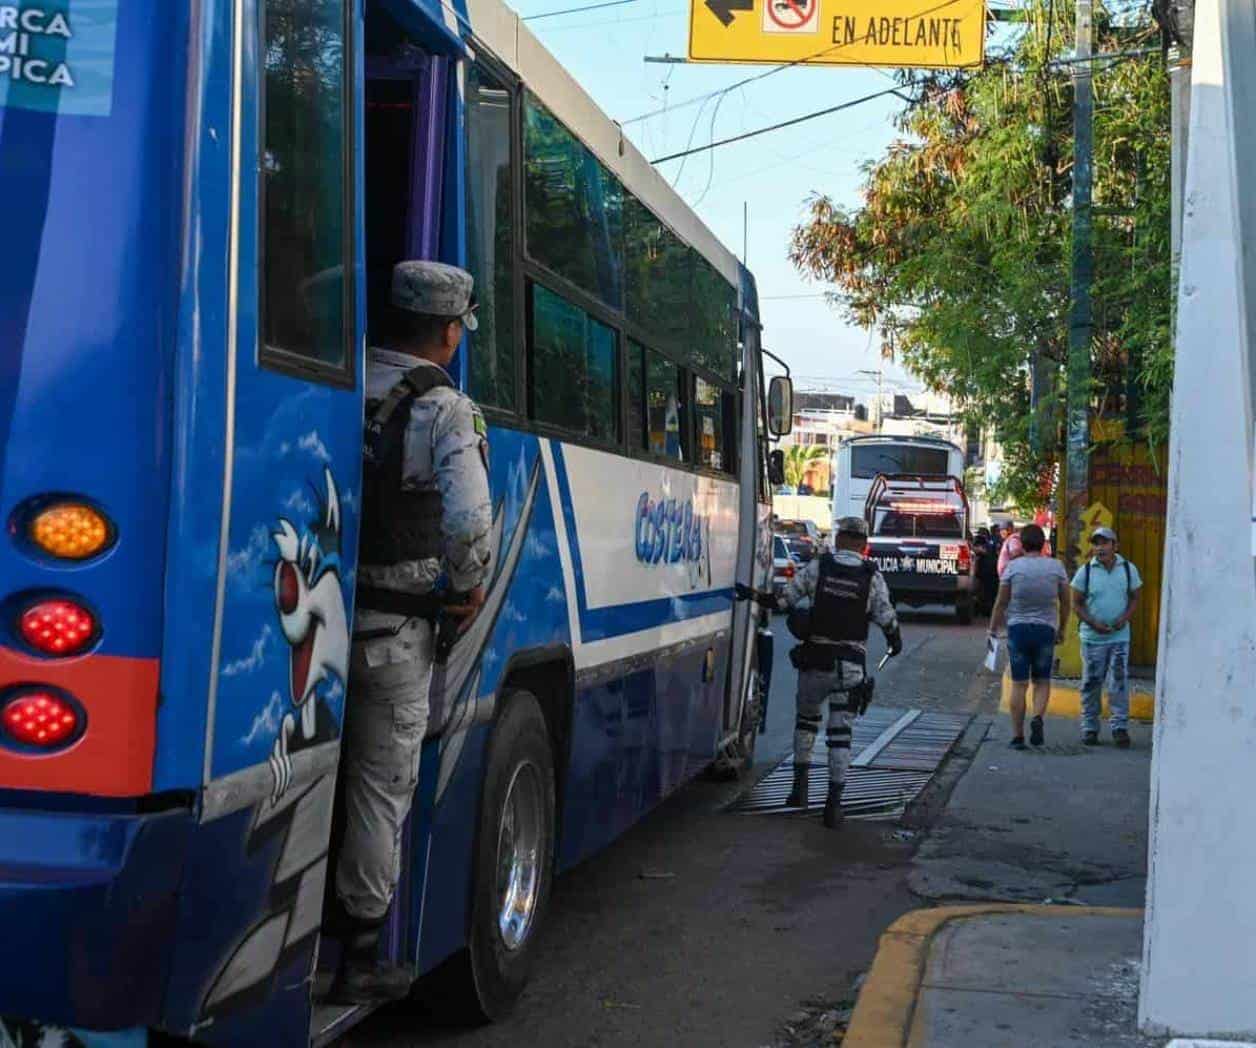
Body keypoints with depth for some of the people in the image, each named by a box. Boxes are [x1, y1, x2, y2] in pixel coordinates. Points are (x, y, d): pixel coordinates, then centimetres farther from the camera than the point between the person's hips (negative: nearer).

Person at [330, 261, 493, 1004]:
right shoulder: (446, 409, -12)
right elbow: (469, 518, -26)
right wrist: (470, 587, -8)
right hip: (395, 630, -5)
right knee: (382, 785, 7)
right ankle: (359, 957, 17)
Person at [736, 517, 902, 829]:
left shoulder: (817, 566, -2)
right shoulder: (872, 577, -2)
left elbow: (783, 601, -2)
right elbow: (887, 620, -3)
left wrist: (752, 595, 12)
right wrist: (895, 643, 17)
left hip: (815, 660, 1)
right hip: (850, 666, -1)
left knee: (806, 718, 22)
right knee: (840, 732, 2)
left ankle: (800, 786, 20)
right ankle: (834, 801, -4)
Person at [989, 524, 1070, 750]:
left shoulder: (1013, 567, -4)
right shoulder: (1056, 567, 0)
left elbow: (1001, 603, -2)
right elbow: (1065, 602, 7)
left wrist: (993, 630, 8)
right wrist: (1061, 629, 20)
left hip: (1018, 628, -1)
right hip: (1046, 629, 1)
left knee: (1019, 684, 4)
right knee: (1042, 681, 12)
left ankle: (1018, 735, 4)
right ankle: (1038, 717, -14)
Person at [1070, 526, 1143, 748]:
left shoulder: (1128, 569, 1)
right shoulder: (1085, 571, -3)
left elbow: (1135, 598, 8)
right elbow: (1077, 603, 0)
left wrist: (1125, 618, -10)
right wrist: (1093, 623, -14)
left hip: (1120, 636, 0)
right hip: (1092, 637, 0)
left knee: (1119, 682, -5)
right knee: (1091, 683, 5)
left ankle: (1119, 726, 4)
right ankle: (1089, 728, 15)